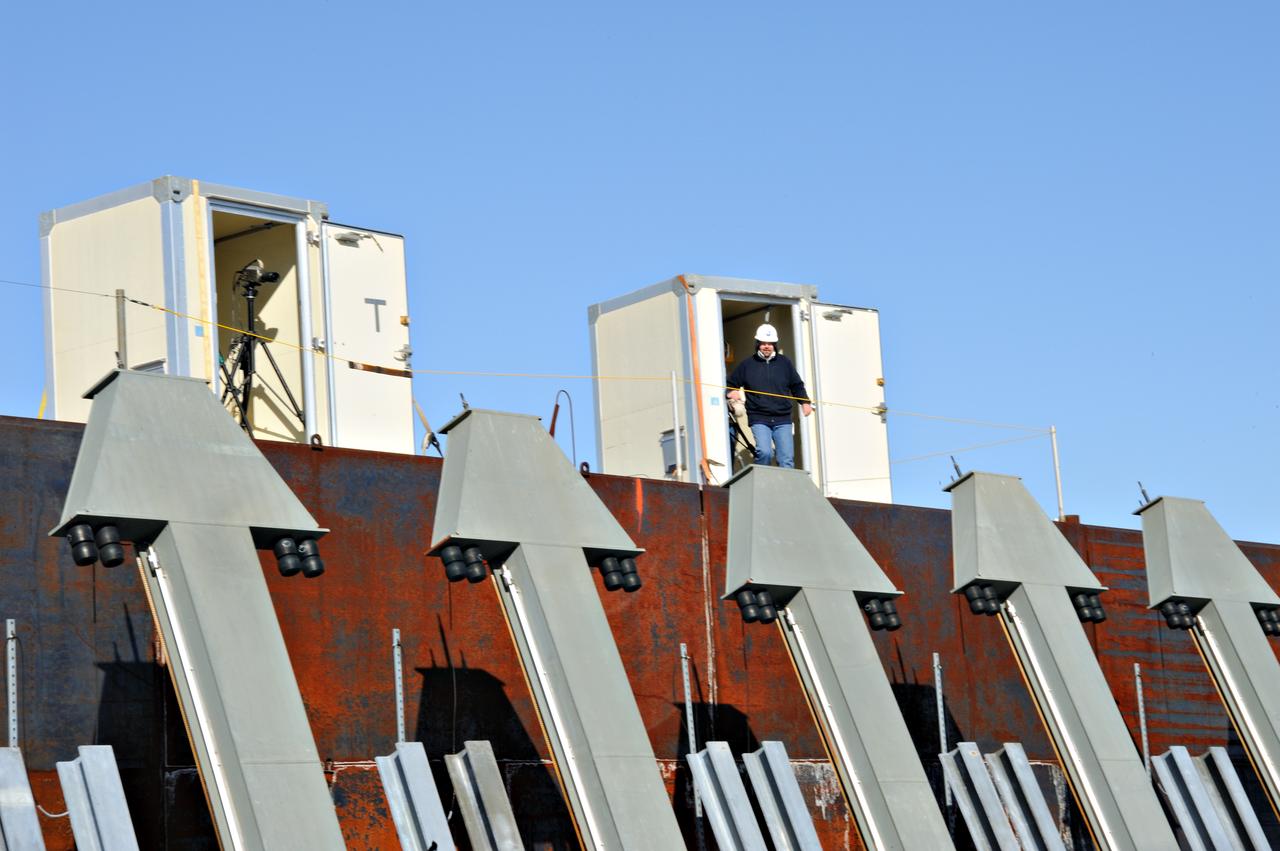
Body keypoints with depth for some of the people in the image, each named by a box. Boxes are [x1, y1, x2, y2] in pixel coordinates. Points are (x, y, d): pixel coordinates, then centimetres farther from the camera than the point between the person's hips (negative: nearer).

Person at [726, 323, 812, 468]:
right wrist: (731, 393, -8)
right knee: (764, 453, -22)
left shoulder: (785, 363, 12)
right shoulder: (747, 365, 7)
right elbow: (731, 385, 15)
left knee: (787, 459, -2)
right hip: (759, 419, -2)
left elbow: (797, 385, 20)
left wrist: (805, 402, 4)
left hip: (782, 419, 2)